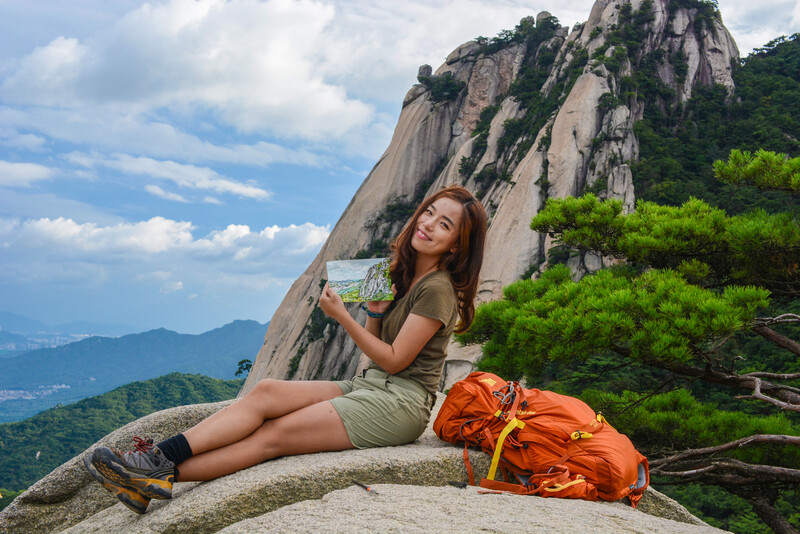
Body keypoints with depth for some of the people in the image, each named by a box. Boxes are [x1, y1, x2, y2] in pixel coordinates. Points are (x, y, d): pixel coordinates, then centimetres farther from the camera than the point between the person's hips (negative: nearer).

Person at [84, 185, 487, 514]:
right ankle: (159, 457, -23)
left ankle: (160, 477, -22)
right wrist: (375, 310, -1)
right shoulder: (403, 274, 16)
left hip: (400, 403, -8)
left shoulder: (437, 289, -12)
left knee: (273, 435, -18)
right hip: (368, 387, 8)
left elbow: (394, 360, -14)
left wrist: (342, 316, -14)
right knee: (267, 391, -14)